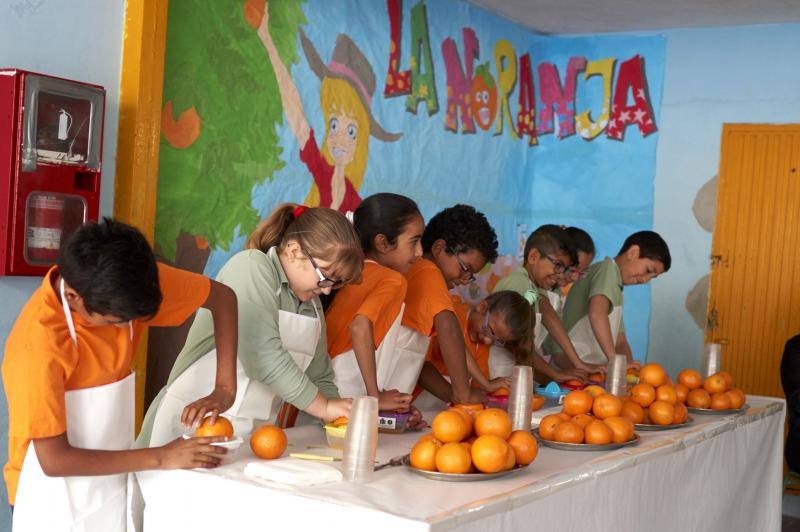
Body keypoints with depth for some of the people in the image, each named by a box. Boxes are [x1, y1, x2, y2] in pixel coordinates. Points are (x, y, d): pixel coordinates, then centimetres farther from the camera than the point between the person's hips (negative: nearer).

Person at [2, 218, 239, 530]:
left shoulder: (125, 282, -13)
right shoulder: (38, 343, -27)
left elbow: (222, 297, -3)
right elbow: (54, 460, -24)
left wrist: (224, 389, -12)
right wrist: (161, 458, -21)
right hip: (54, 503, -5)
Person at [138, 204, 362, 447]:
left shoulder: (312, 304, 13)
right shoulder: (250, 266, -11)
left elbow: (320, 378, 17)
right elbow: (262, 357, -21)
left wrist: (338, 416, -1)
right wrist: (324, 407, -13)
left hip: (254, 436, 7)